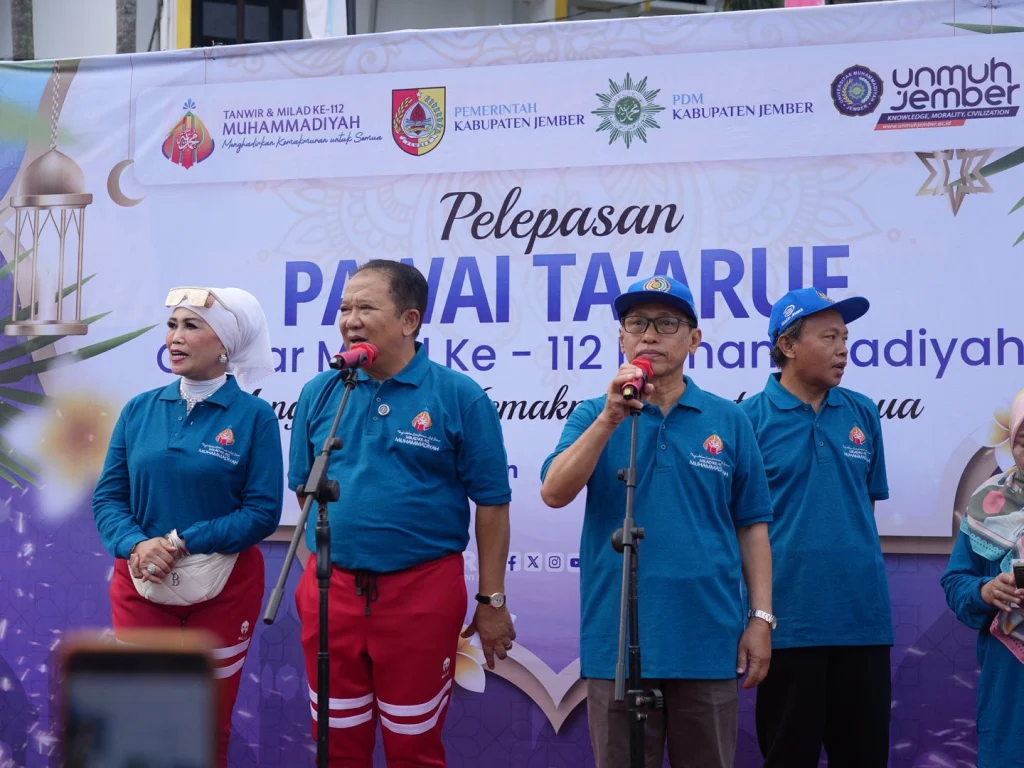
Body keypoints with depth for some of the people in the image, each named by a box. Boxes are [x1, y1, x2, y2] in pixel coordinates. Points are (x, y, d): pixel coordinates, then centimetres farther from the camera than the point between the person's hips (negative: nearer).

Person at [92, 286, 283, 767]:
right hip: (141, 584, 2)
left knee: (209, 727, 10)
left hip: (223, 587, -2)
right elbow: (108, 497, 2)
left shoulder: (253, 415, -7)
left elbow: (263, 511, -11)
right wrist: (137, 546, -18)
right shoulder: (140, 410, 2)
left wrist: (182, 543, -19)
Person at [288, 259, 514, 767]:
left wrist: (492, 601, -4)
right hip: (330, 588, 3)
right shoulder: (319, 394, 4)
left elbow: (491, 504, -4)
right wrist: (320, 571, 8)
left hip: (422, 590, -3)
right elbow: (304, 490, 12)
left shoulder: (458, 396, -6)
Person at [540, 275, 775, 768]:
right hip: (617, 640, 0)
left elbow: (752, 525, 7)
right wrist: (610, 419, -21)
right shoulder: (594, 416, 4)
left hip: (709, 641, 0)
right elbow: (554, 493, -11)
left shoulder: (728, 421, 5)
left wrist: (761, 617, 0)